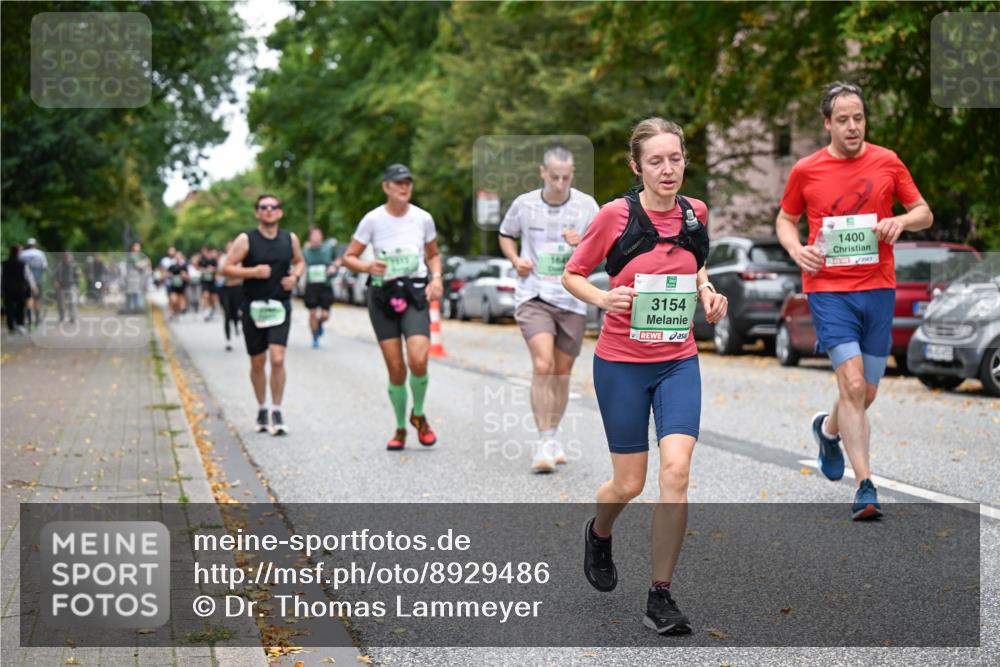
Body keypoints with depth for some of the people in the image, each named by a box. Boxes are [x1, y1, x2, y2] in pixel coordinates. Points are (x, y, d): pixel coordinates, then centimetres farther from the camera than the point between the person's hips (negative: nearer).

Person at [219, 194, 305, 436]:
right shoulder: (246, 240, -4)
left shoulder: (290, 239, 4)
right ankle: (262, 409, 28)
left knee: (277, 359, -13)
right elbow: (225, 269, -6)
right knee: (257, 363, 9)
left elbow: (299, 261, 22)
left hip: (280, 306, 1)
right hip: (254, 307, 0)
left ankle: (276, 412, -4)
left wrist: (295, 276, 1)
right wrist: (253, 272, -18)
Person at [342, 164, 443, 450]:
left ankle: (418, 415, 10)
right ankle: (400, 429, 18)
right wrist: (367, 266, -19)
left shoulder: (423, 218, 3)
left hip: (415, 293, 0)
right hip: (383, 296, 0)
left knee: (418, 361, -18)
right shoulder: (373, 219, -3)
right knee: (395, 368, -1)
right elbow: (348, 257, 1)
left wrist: (436, 278, 0)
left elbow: (433, 254, 19)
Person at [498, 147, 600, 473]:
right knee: (542, 365, -19)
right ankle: (545, 443, -16)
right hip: (534, 296, -2)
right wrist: (516, 259, -2)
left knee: (562, 372, 11)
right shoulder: (524, 204, 0)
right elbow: (506, 235, 17)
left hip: (572, 300, 2)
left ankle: (554, 436, 29)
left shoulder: (586, 205, 0)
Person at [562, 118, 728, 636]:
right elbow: (572, 274, -1)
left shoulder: (695, 213, 1)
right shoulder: (615, 215, -11)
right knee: (629, 483, 4)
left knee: (676, 468, -14)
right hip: (621, 364, -2)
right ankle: (598, 534, 42)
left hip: (678, 362, 3)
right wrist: (604, 298, -20)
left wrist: (707, 292, 0)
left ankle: (660, 598, -3)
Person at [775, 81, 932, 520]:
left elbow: (924, 213, 11)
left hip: (878, 288, 3)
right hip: (828, 289, -3)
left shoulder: (887, 162, 4)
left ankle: (828, 430, 45)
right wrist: (796, 249, -5)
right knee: (852, 383, -17)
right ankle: (865, 487, -13)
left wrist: (901, 221, -11)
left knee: (866, 393, 11)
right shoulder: (805, 171, 2)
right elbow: (785, 219, 16)